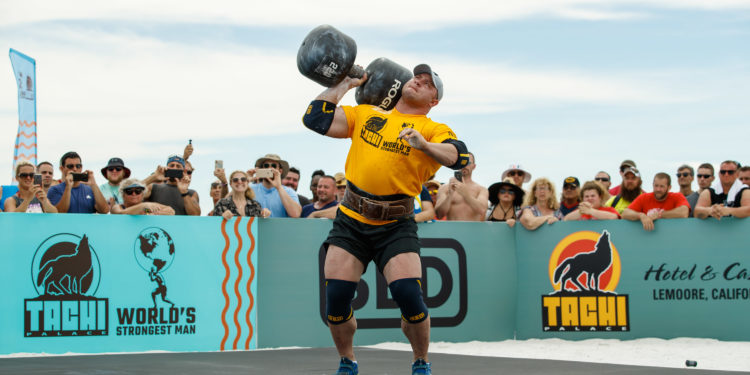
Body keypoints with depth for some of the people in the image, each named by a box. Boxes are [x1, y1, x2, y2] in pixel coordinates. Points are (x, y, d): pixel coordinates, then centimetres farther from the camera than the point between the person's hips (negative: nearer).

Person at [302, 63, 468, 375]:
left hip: (396, 226, -3)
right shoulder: (366, 115, 14)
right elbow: (315, 118, 10)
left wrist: (423, 145, -33)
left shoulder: (432, 130, 4)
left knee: (408, 295, -17)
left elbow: (459, 157, -16)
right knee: (336, 297, -6)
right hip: (351, 220, 3)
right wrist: (344, 85, 13)